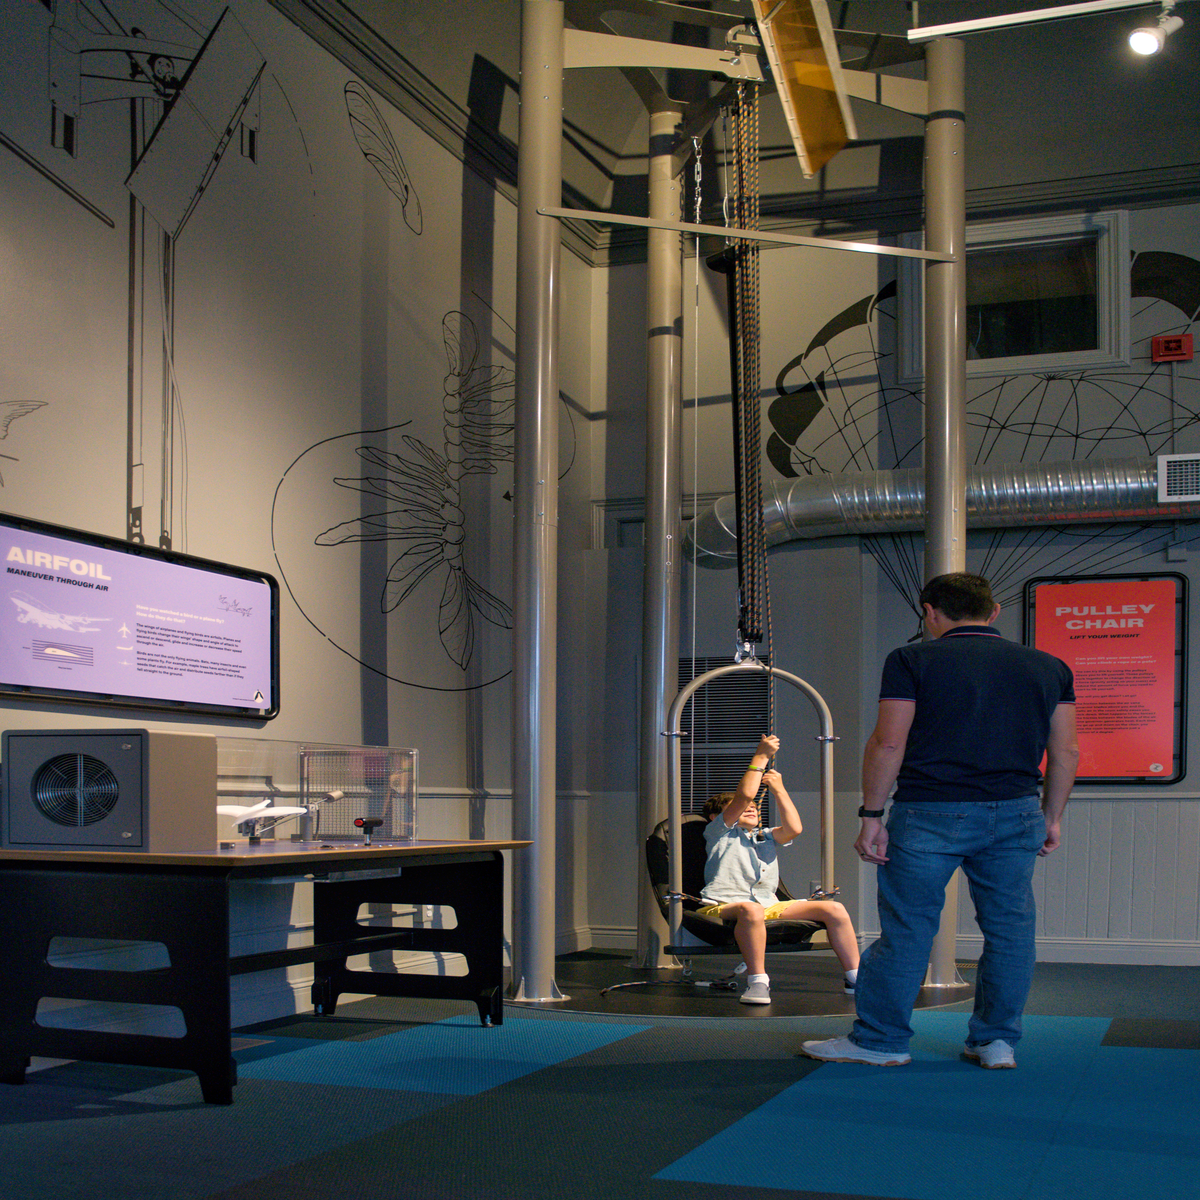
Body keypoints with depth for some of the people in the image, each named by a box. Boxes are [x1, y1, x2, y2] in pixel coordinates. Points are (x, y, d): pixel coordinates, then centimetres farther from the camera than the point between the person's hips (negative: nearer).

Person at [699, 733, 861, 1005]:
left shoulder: (766, 837, 29)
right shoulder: (719, 832, 12)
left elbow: (794, 828, 7)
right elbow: (745, 794, -2)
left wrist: (778, 789, 13)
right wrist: (761, 756, 4)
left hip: (770, 906, 6)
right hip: (725, 905, -6)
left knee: (834, 909, -7)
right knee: (751, 909, -43)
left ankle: (855, 978, -3)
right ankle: (757, 981, -37)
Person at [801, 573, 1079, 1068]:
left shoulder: (913, 661, -1)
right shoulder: (1049, 667, 10)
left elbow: (887, 743, -7)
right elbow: (1066, 752, 9)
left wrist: (872, 815, -2)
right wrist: (1051, 818, 18)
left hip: (929, 814, -3)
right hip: (1015, 815, 3)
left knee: (906, 929, 4)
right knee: (1010, 929, 13)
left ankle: (879, 1040, 13)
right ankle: (996, 1041, 20)